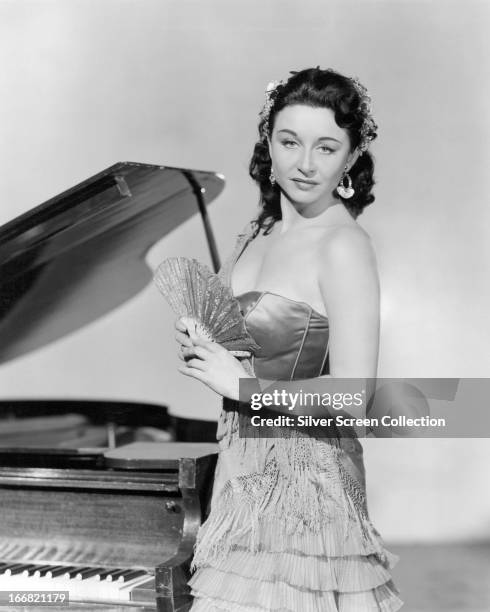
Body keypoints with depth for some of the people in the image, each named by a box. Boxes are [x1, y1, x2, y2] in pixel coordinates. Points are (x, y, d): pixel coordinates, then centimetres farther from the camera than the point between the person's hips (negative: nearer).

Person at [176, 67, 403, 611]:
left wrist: (240, 383, -17)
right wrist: (196, 343, -2)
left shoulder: (344, 246, -18)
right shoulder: (259, 233, 6)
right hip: (245, 463, 7)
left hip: (302, 475, -7)